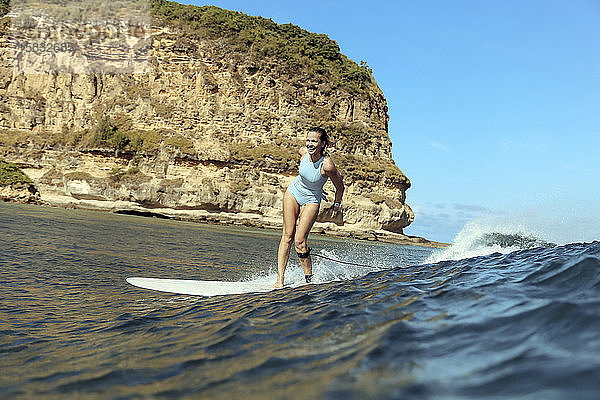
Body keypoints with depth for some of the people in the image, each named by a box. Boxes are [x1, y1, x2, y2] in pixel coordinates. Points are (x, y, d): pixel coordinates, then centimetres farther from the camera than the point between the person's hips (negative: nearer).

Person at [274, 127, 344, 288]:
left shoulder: (327, 165, -30)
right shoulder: (303, 152, -16)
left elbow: (340, 187, -14)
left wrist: (337, 205, 0)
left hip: (311, 201, -4)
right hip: (293, 192, 4)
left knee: (299, 242, -11)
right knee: (287, 236, -1)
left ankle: (309, 278, 8)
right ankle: (280, 279, 2)